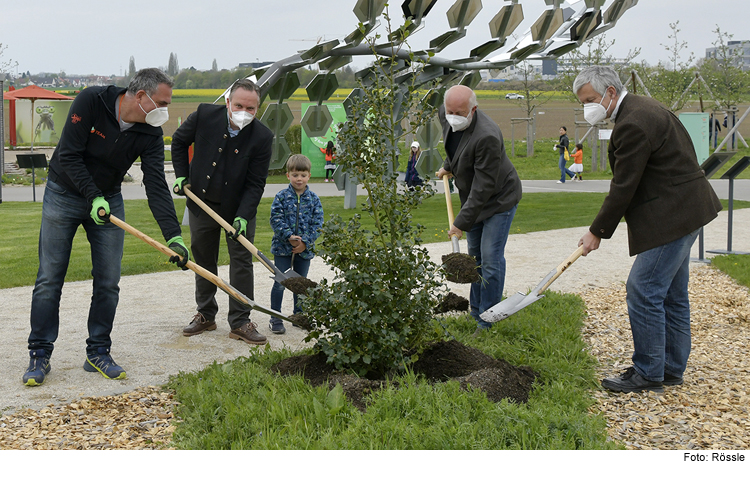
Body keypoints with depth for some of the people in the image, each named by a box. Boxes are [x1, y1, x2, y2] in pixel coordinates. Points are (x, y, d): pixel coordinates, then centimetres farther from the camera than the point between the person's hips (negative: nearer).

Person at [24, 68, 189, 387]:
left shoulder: (150, 133, -12)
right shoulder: (91, 101, -23)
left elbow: (156, 186, -17)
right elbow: (69, 155, -22)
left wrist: (173, 235, -27)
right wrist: (93, 197, -28)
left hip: (108, 198, 3)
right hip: (64, 193, -3)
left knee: (108, 282, 0)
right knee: (50, 279, -1)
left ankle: (98, 353, 13)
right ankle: (39, 356, 8)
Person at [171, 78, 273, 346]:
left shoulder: (262, 137, -18)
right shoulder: (204, 116, -14)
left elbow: (255, 183, -15)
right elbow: (179, 141, 6)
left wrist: (243, 216, -25)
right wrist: (181, 175, -1)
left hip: (238, 208, -2)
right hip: (201, 203, 2)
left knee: (242, 260, -2)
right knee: (203, 259, 12)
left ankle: (240, 322, 5)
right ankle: (205, 315, 26)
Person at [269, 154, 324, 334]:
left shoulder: (313, 199, 1)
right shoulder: (281, 197, -4)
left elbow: (317, 224, -1)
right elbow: (276, 219, -9)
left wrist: (305, 242, -12)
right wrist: (289, 236, -20)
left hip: (305, 250, 3)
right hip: (282, 247, -2)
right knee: (280, 283, -1)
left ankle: (299, 314, 29)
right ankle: (275, 318, 8)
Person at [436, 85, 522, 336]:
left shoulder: (487, 137, -36)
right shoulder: (445, 114, -12)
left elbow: (483, 186, -31)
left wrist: (462, 222, -27)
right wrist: (448, 166, 21)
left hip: (498, 199, -8)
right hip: (472, 197, 8)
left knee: (491, 259, -8)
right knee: (475, 256, 14)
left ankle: (487, 322, 1)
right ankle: (476, 313, 25)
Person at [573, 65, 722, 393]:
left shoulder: (633, 123, -20)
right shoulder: (641, 109, 14)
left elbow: (623, 187, -18)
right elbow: (626, 182, 18)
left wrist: (598, 232, -9)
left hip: (671, 216, -11)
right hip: (683, 211, 11)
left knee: (644, 292, -7)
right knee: (671, 294, 15)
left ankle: (648, 373, 1)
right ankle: (671, 369, 24)